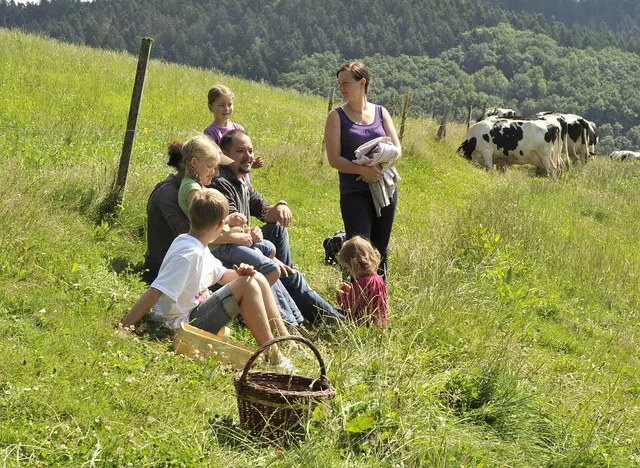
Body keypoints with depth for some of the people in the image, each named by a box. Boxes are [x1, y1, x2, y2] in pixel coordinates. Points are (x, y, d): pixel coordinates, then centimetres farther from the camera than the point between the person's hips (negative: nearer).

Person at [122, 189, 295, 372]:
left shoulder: (198, 247, 5)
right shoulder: (189, 255, -25)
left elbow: (222, 275, 18)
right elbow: (154, 293, -30)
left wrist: (239, 274, -5)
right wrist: (123, 329, -34)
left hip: (197, 309, 10)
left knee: (256, 279, 7)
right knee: (247, 286, -18)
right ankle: (274, 358, -13)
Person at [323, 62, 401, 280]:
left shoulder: (380, 112, 8)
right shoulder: (337, 116, -1)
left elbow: (396, 148, 5)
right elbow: (334, 159, -8)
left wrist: (379, 167, -14)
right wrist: (363, 170, -22)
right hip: (354, 192, -3)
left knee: (380, 248, 10)